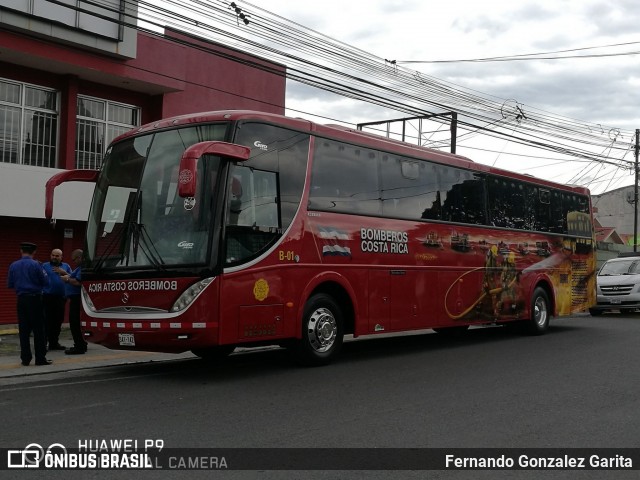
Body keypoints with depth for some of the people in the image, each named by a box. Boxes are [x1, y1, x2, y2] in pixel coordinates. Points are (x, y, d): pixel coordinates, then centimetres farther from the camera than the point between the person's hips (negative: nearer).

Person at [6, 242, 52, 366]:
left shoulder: (13, 266, 3)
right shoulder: (36, 265, -9)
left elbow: (10, 284, 8)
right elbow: (45, 282, -6)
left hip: (21, 299, 4)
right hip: (35, 299, -4)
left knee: (23, 330, 8)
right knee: (38, 329, 1)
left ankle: (25, 358, 10)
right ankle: (40, 358, 1)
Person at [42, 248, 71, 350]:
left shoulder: (66, 266, 15)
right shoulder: (44, 266, 7)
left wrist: (64, 273, -7)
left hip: (61, 297, 4)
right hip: (48, 297, -3)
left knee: (58, 320, 8)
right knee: (48, 320, -8)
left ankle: (55, 342, 18)